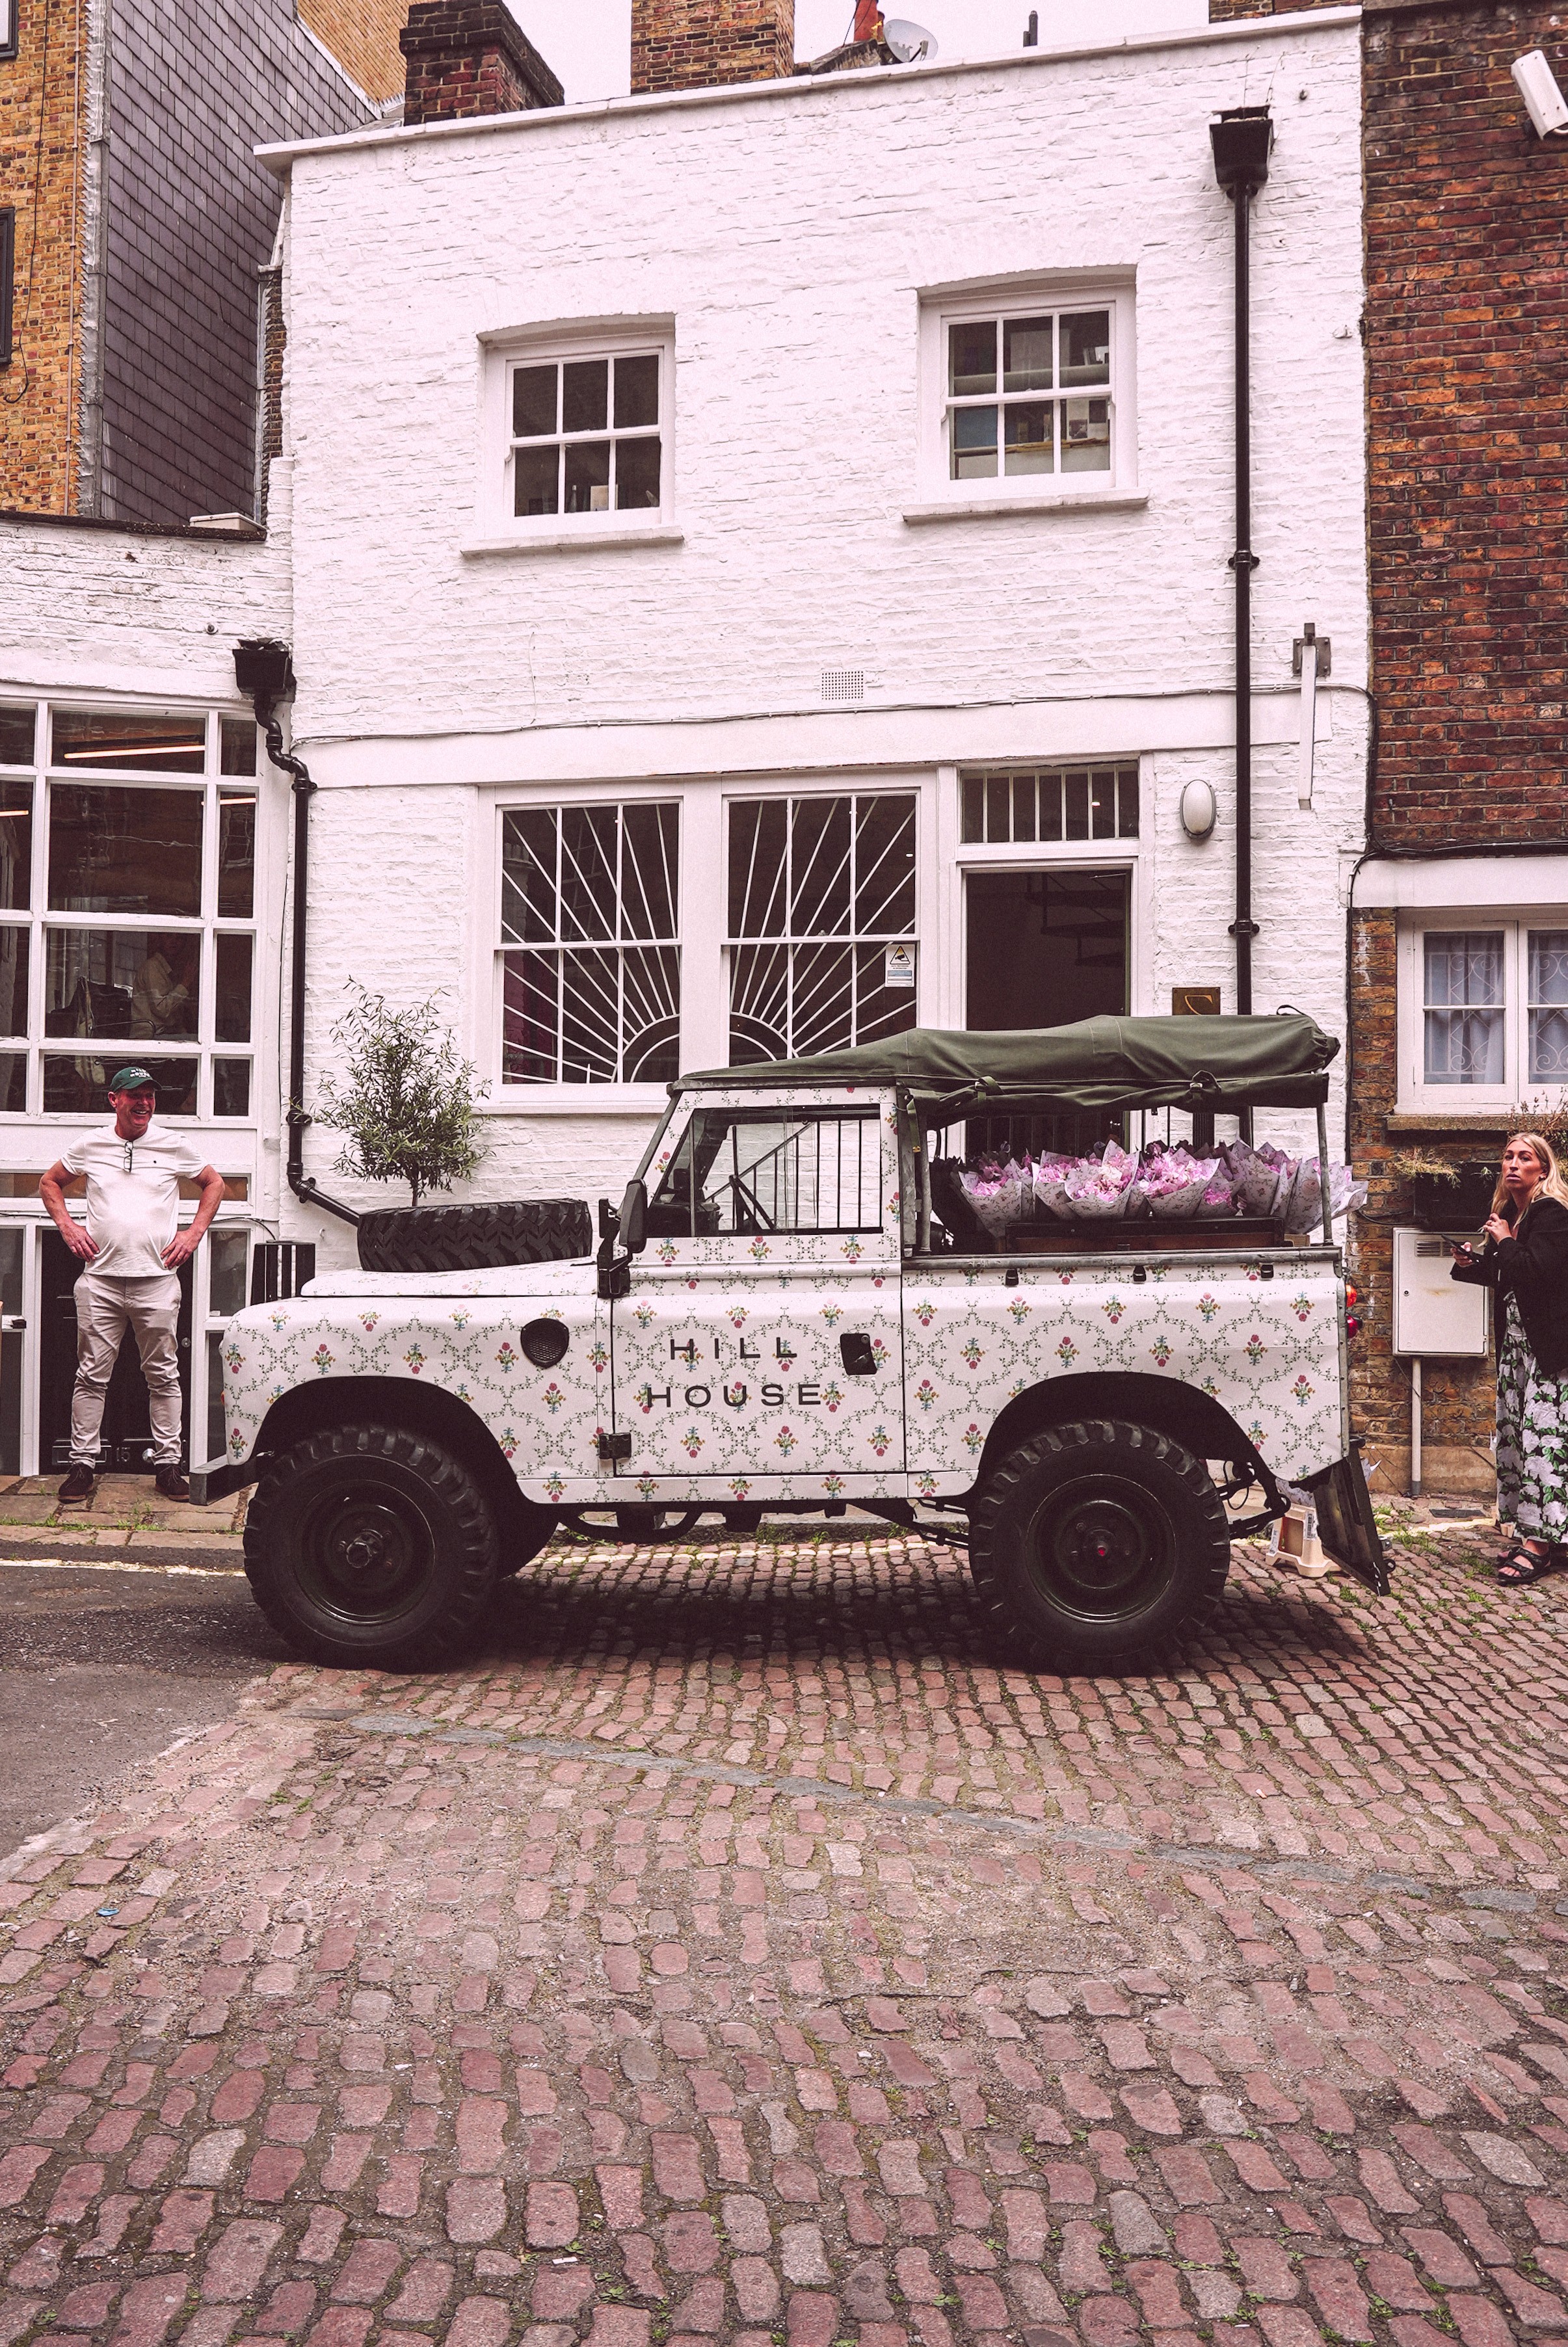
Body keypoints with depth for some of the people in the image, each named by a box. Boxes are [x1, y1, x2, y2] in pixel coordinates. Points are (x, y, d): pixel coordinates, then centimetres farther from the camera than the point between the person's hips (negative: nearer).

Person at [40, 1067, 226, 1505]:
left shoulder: (175, 1145, 5)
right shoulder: (90, 1145, 7)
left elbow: (214, 1183, 17)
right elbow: (50, 1183, 21)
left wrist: (194, 1233, 7)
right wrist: (68, 1228, 7)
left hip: (157, 1279, 0)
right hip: (100, 1279, 0)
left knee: (164, 1376, 3)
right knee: (92, 1376, 2)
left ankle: (168, 1464, 11)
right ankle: (82, 1464, 11)